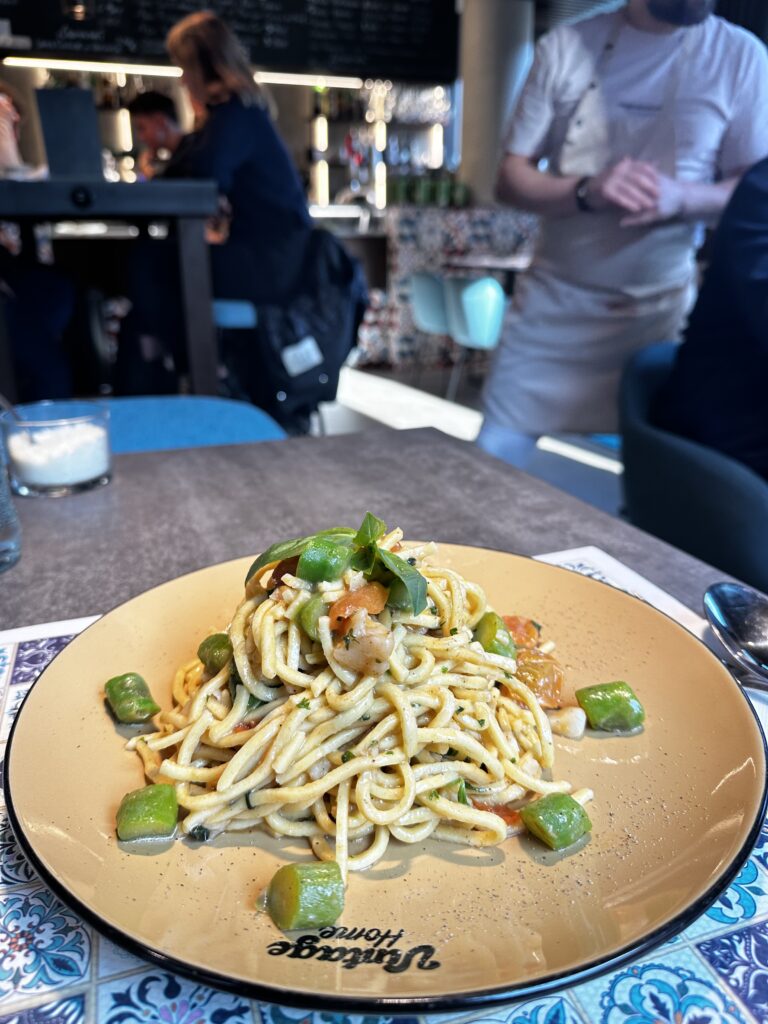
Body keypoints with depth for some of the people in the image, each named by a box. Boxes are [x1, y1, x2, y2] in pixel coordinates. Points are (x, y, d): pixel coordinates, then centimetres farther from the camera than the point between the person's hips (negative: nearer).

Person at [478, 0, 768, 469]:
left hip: (661, 311, 0)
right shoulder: (566, 45, 1)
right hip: (552, 301, 1)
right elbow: (511, 176, 1)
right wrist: (586, 191, -19)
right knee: (489, 468, 3)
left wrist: (681, 197, -19)